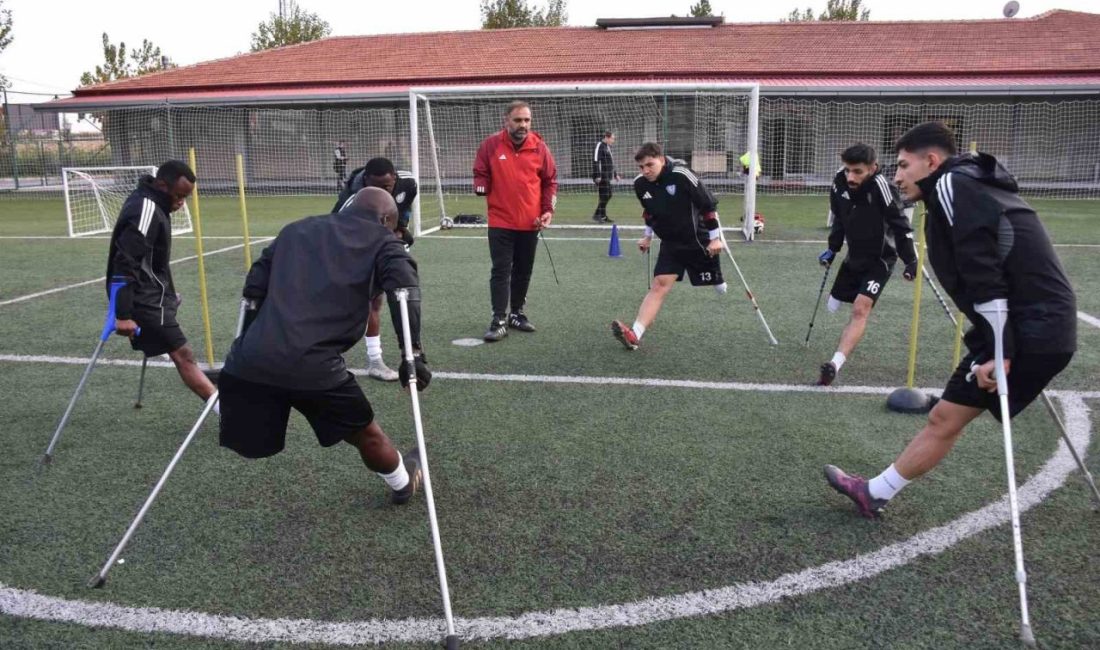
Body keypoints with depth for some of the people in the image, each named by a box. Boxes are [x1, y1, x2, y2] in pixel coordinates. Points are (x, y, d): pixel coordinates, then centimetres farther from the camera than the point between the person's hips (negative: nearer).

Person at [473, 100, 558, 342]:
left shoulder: (539, 147, 0)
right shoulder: (490, 145, -4)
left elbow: (550, 180, 6)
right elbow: (480, 174, 5)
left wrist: (548, 209, -4)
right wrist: (482, 187, -17)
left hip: (530, 222, 2)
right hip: (500, 222, -2)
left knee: (524, 271, 13)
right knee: (501, 271, -4)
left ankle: (517, 313, 28)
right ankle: (499, 320, 0)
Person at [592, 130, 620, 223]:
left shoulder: (607, 147, 19)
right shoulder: (599, 145, -11)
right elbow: (595, 161, -17)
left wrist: (615, 174, 27)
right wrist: (597, 175, -22)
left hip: (607, 177, 10)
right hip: (602, 177, -10)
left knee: (608, 195, 10)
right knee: (604, 195, -10)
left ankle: (603, 216, 16)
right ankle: (597, 215, -2)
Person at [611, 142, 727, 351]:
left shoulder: (681, 175, -23)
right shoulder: (640, 184, -6)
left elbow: (708, 204, -15)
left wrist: (715, 238, -13)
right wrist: (648, 236, 23)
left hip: (699, 241, -3)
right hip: (671, 243, 3)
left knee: (718, 285, 13)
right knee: (659, 286, -12)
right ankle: (635, 335, -25)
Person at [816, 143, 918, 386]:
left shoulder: (881, 187, -28)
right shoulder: (839, 182, -11)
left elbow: (901, 225, -21)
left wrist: (911, 261, -21)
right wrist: (832, 248, 6)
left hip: (880, 259, -7)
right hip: (854, 255, 7)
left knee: (861, 308, -22)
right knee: (834, 305, 16)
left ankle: (835, 365, -33)